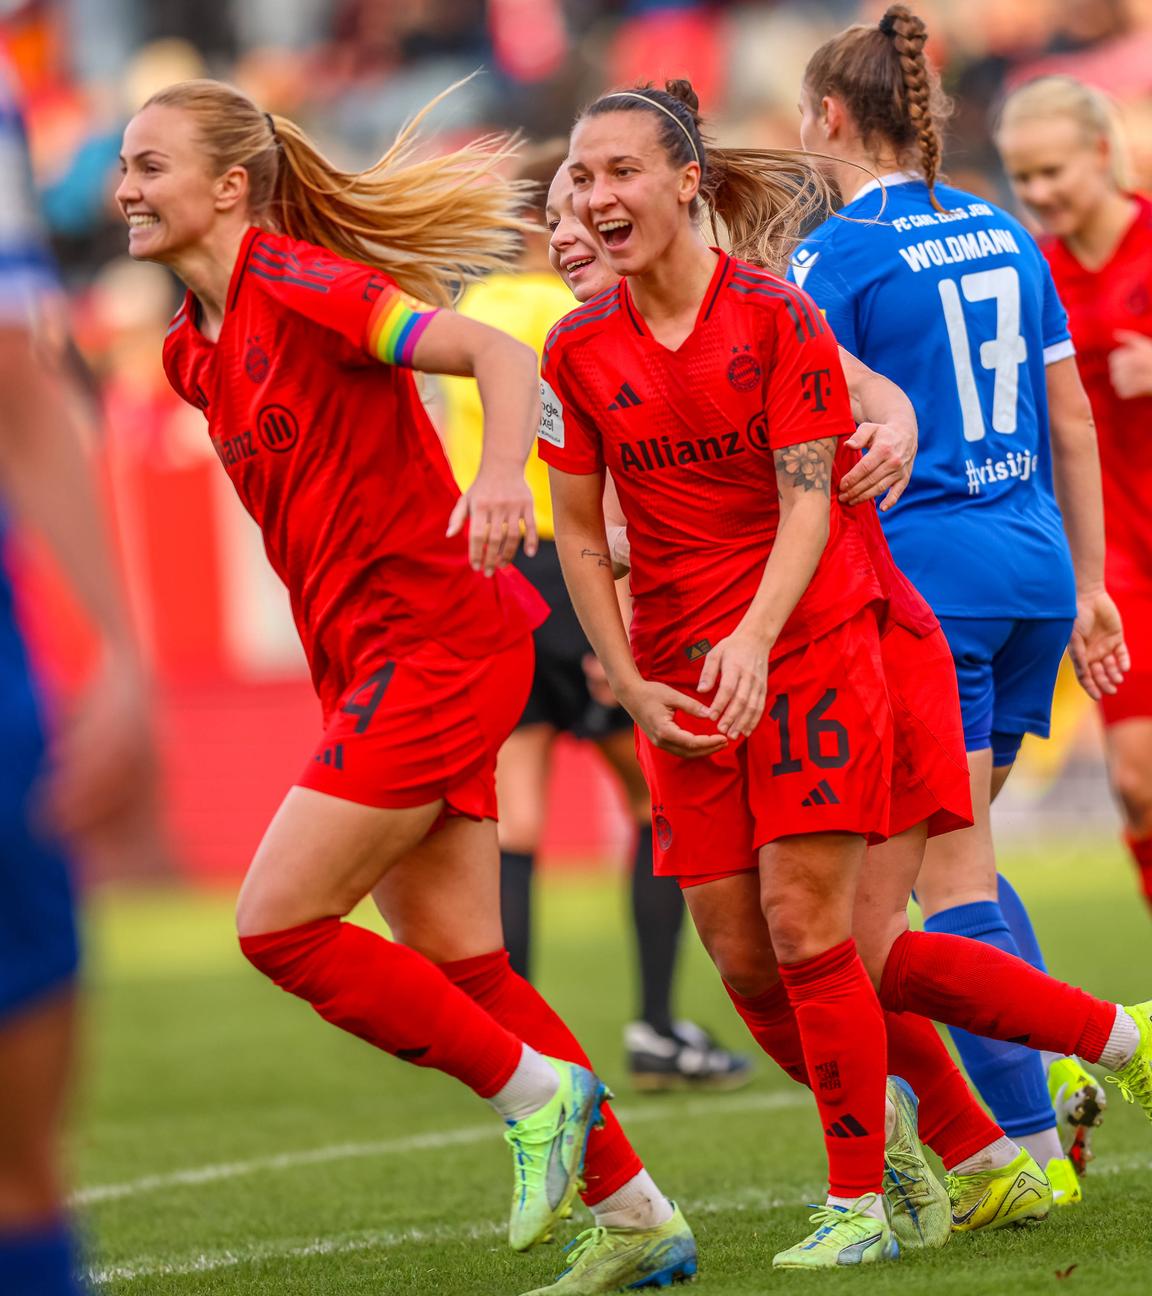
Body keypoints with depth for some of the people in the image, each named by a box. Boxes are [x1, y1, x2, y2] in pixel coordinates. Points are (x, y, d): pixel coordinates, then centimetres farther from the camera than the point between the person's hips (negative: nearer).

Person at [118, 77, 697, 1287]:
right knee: (456, 967, 8)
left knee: (277, 923, -12)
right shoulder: (192, 348, 14)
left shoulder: (294, 282, -12)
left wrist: (501, 475, -39)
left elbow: (500, 355, -20)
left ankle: (536, 1089, 0)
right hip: (371, 661, 9)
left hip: (434, 641, -9)